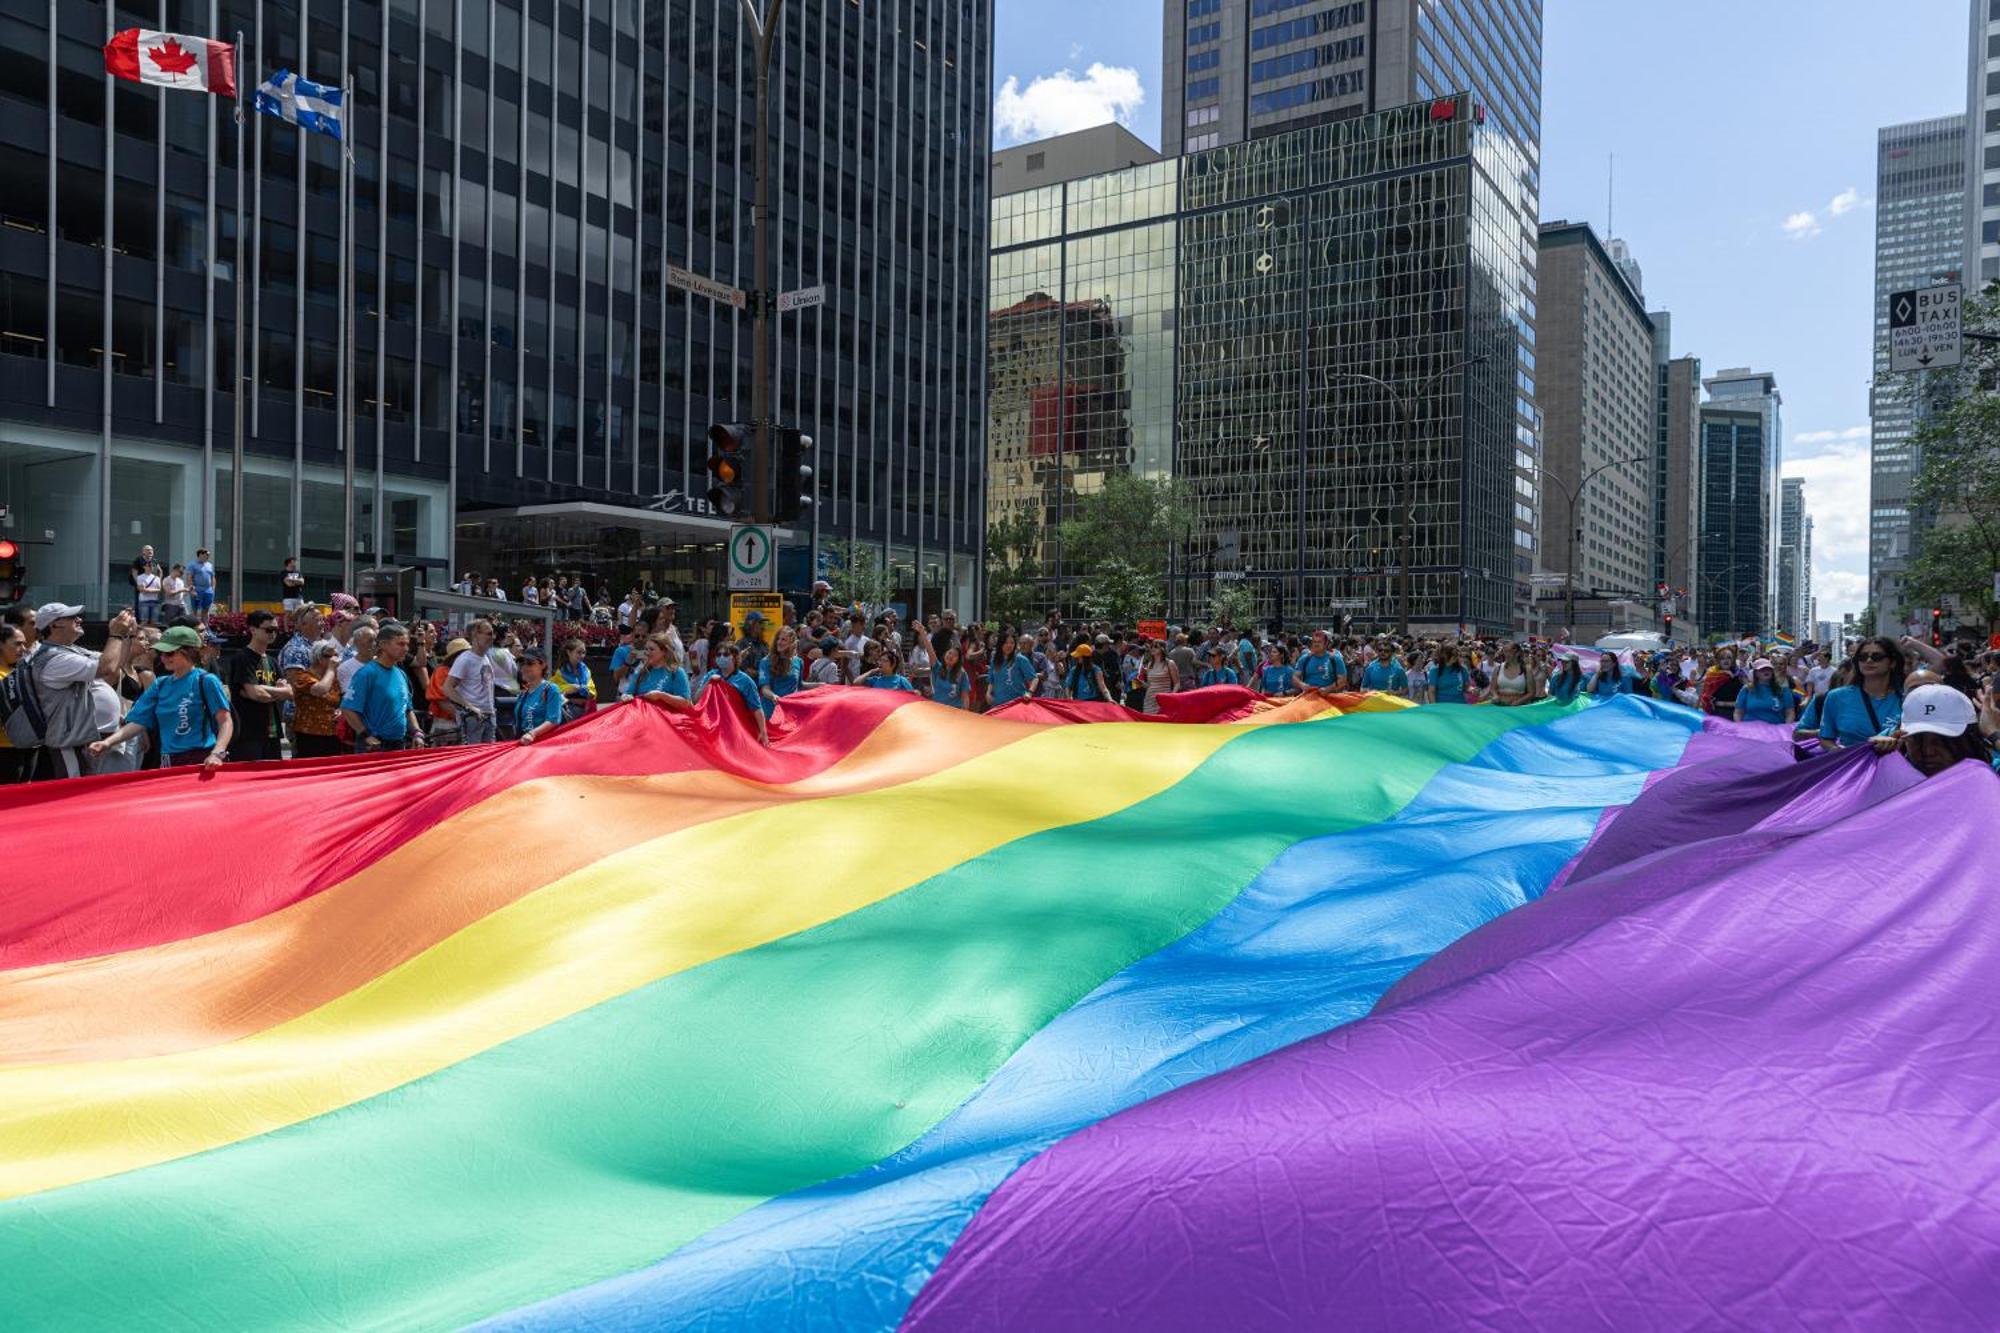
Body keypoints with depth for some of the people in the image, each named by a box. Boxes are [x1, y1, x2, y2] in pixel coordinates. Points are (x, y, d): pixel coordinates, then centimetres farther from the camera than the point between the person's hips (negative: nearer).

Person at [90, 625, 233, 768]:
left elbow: (226, 721, -11)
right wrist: (108, 742, -6)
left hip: (201, 763, -6)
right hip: (169, 765, 6)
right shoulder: (160, 684, 12)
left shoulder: (206, 681, -5)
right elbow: (138, 722, 9)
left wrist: (217, 754, -24)